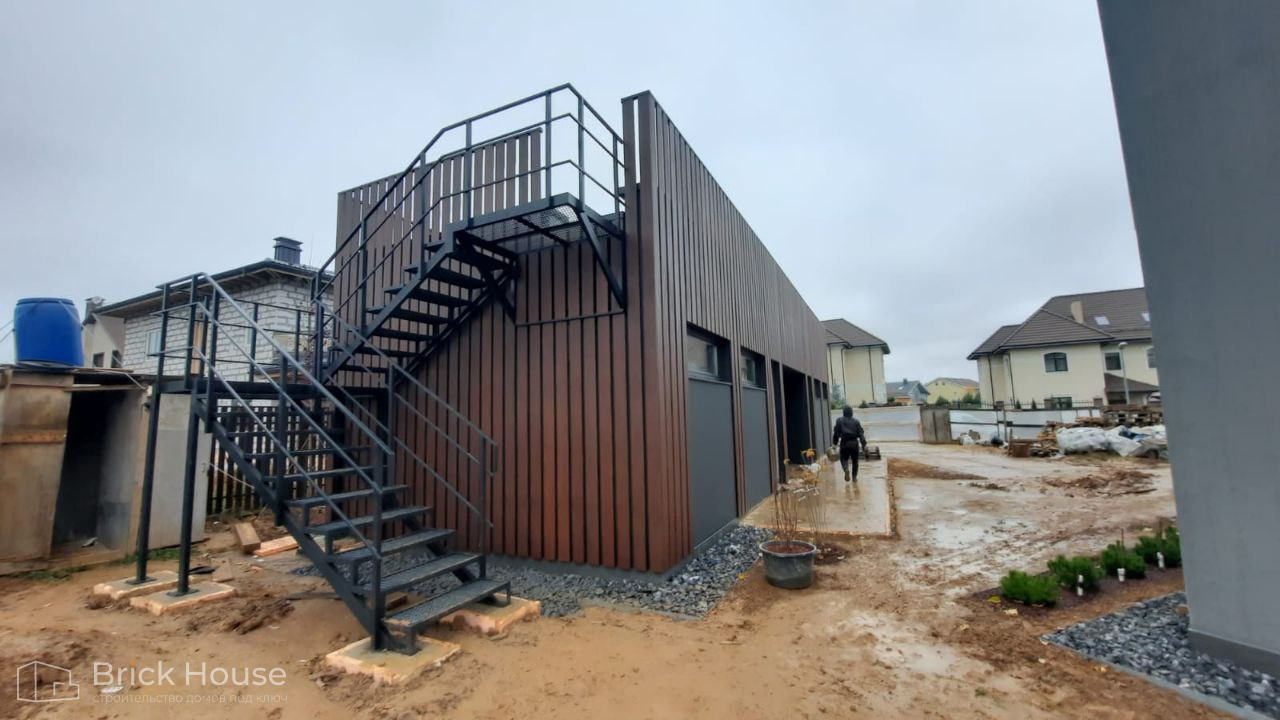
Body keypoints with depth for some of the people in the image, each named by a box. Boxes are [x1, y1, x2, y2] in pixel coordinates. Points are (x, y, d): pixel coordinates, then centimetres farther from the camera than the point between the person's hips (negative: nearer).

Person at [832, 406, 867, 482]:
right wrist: (864, 444, 2)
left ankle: (846, 469, -18)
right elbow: (861, 433, 1)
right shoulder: (856, 421, 5)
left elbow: (836, 432, 0)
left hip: (844, 443, -1)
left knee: (844, 458, 12)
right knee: (855, 460, 16)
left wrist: (835, 442, 9)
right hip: (854, 443, 2)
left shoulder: (839, 420, 0)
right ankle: (854, 477, 19)